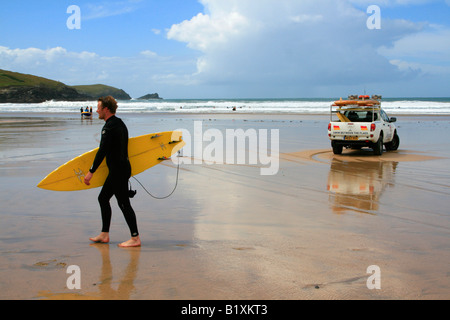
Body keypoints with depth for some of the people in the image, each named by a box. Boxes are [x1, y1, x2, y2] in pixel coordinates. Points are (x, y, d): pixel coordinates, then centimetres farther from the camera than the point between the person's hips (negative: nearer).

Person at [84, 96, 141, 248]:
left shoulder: (109, 128, -18)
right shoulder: (120, 123, 13)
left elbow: (102, 152, -22)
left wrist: (91, 172, -19)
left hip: (119, 171, -10)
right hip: (118, 170, 10)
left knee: (123, 203, -5)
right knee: (103, 198, 16)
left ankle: (135, 238, 0)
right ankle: (104, 235, 22)